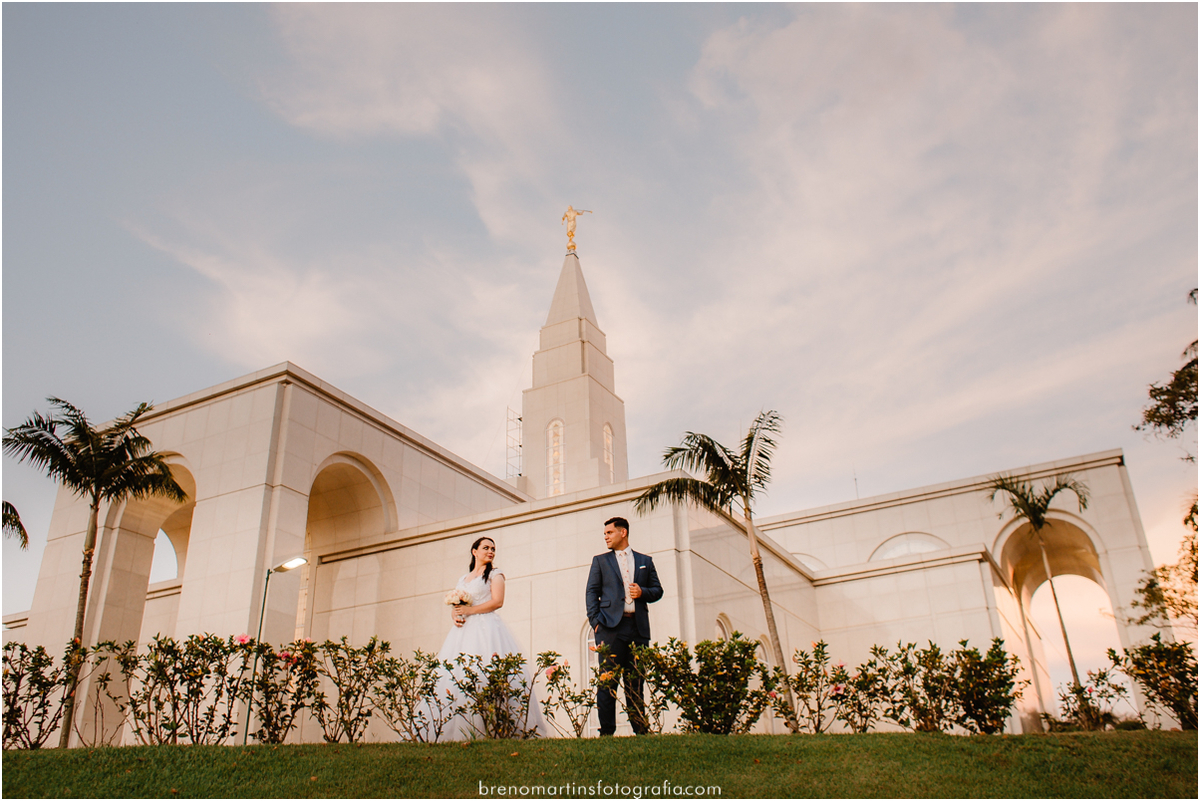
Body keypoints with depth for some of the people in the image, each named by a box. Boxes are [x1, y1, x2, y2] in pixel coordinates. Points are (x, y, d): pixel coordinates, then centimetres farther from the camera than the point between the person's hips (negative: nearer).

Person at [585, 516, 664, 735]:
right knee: (607, 681, -6)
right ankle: (607, 731, -3)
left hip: (638, 627, 1)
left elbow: (657, 590, 17)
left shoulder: (645, 561, 18)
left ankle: (641, 729, 9)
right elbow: (592, 592, 8)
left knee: (636, 681, 4)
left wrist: (643, 592, -4)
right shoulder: (600, 561, 15)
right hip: (610, 626, -1)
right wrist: (595, 621, -5)